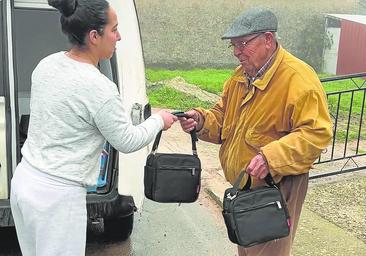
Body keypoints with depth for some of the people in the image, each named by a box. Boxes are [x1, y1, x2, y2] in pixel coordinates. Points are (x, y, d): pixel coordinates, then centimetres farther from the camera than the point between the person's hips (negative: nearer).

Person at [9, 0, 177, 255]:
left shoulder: (47, 64, 1)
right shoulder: (98, 87, -22)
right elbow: (127, 141, -10)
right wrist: (159, 120, 7)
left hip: (24, 180, 8)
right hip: (57, 195, -8)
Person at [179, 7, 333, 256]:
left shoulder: (299, 78, -21)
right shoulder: (242, 74, 6)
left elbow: (317, 133, -26)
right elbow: (223, 116, 13)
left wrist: (271, 157, -37)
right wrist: (202, 120, -9)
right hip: (242, 186, 8)